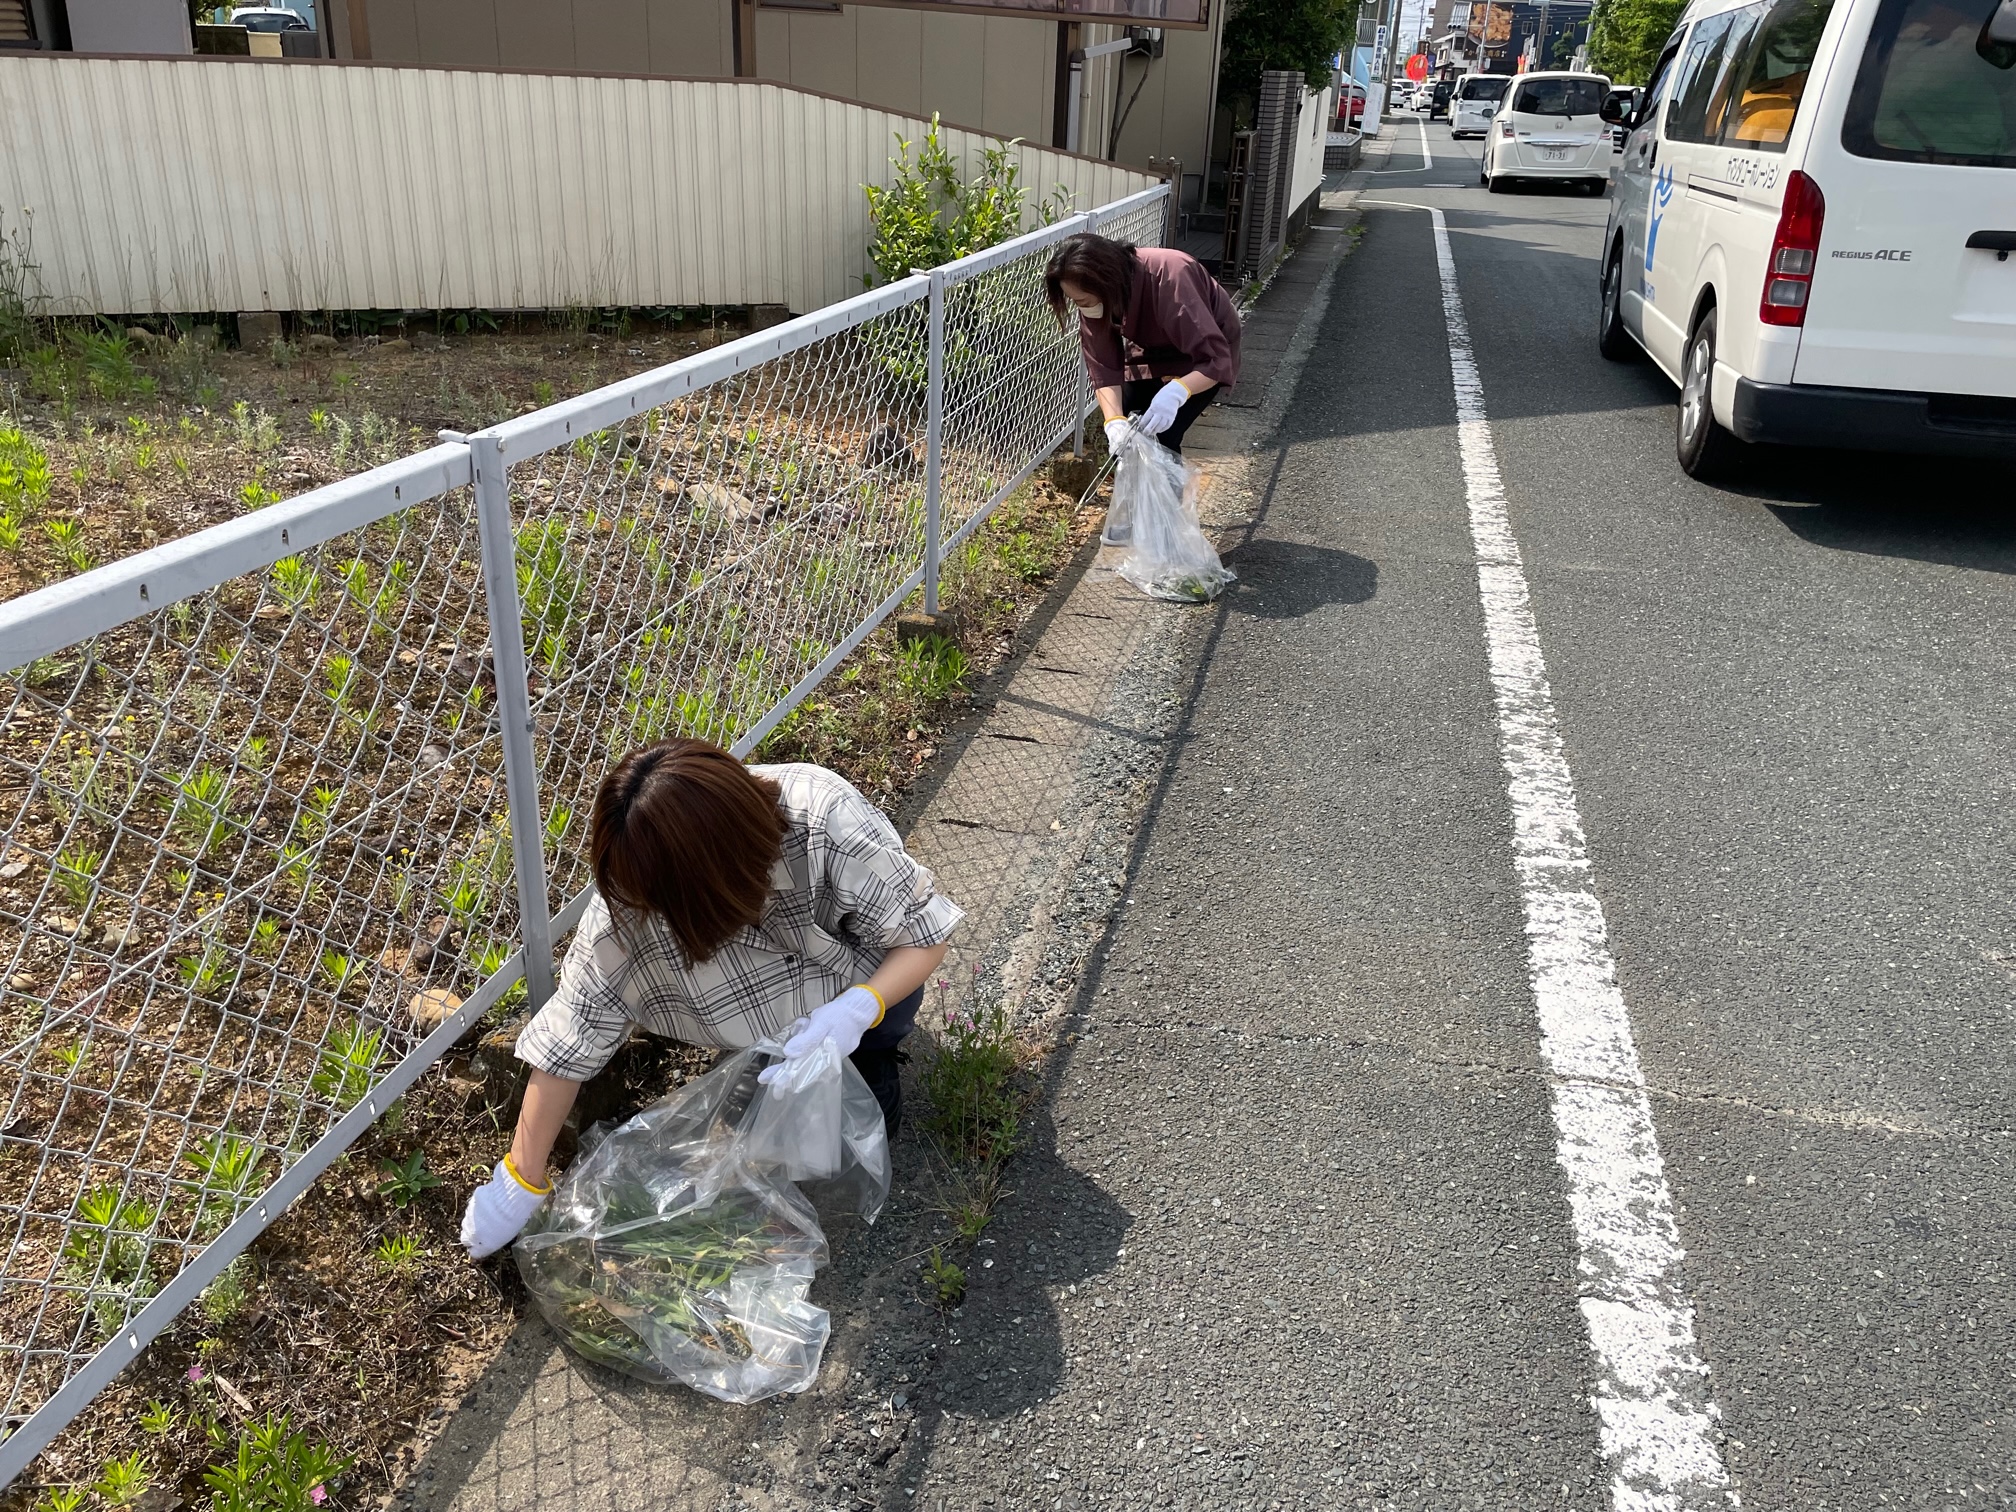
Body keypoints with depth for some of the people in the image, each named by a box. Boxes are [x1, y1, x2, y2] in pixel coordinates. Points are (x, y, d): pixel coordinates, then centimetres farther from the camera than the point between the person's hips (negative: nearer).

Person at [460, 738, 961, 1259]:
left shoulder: (828, 820, -39)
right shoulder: (636, 887, -32)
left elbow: (925, 936, -26)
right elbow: (572, 1035, -24)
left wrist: (857, 1010, -44)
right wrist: (521, 1181, -18)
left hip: (865, 979, -1)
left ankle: (870, 1053, 4)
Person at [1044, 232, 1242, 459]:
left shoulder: (1169, 281, -40)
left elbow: (1215, 359, -39)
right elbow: (1103, 369, -22)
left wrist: (1177, 392, -56)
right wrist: (1114, 421, -38)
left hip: (1204, 349, -5)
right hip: (1154, 349, 5)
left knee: (1161, 437, -17)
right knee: (1121, 439, -2)